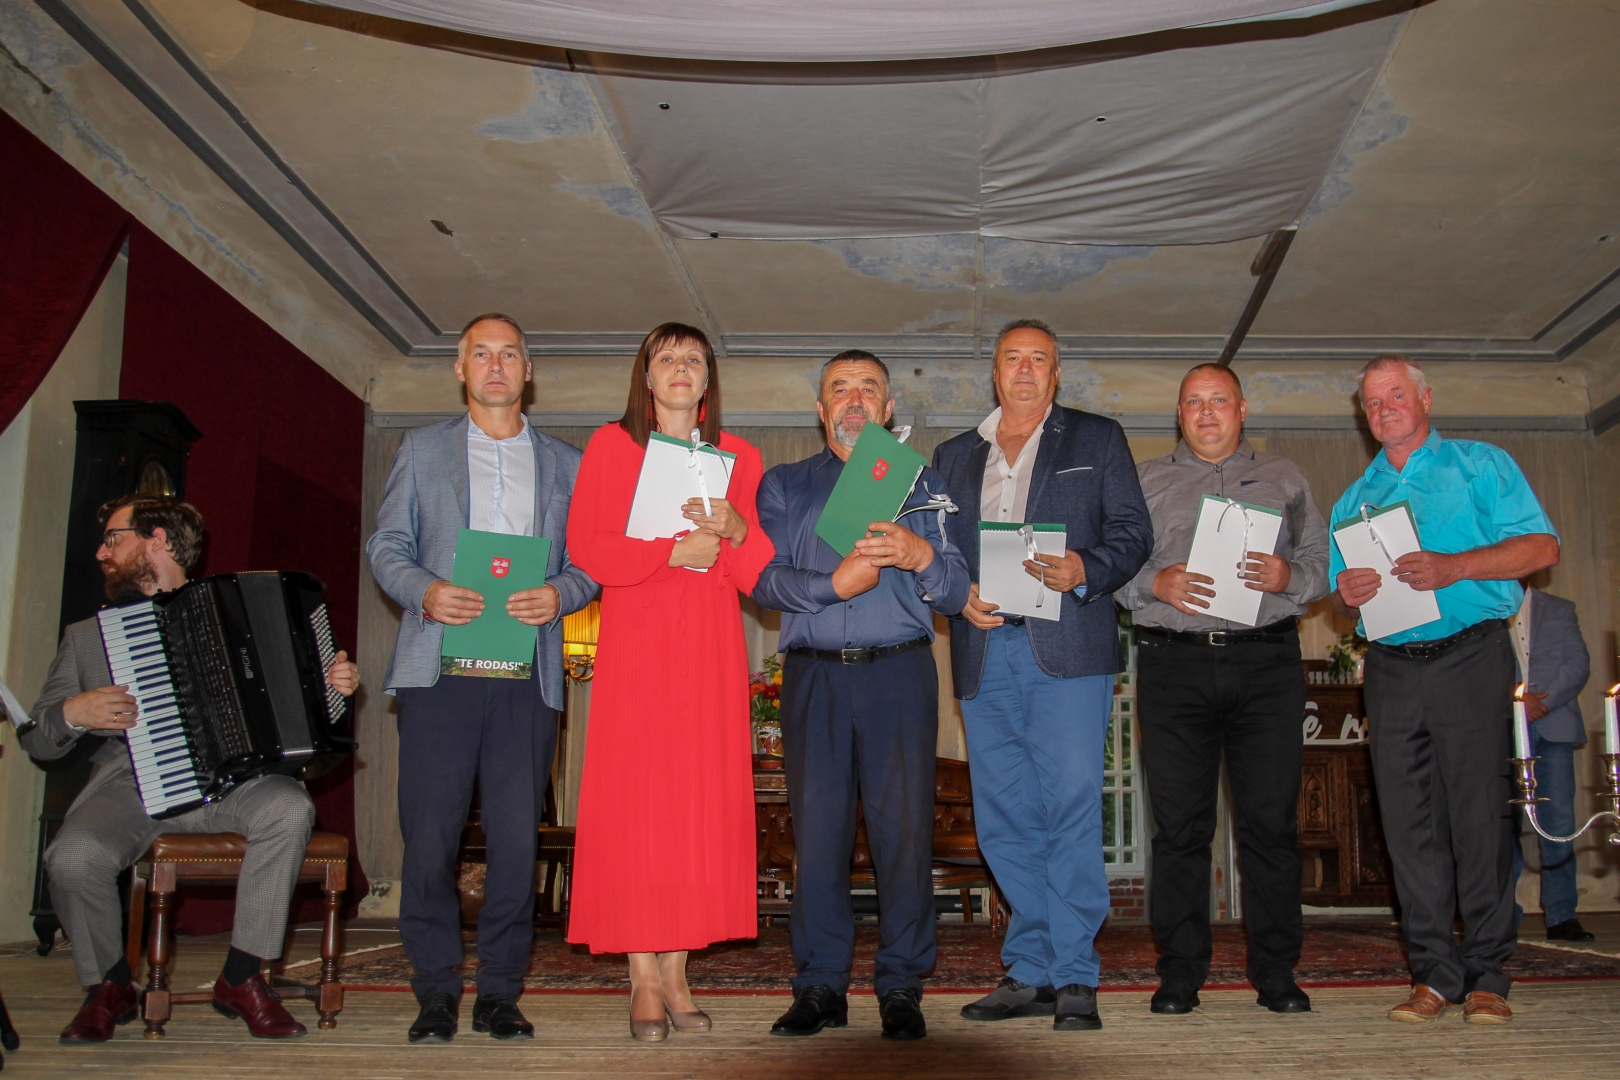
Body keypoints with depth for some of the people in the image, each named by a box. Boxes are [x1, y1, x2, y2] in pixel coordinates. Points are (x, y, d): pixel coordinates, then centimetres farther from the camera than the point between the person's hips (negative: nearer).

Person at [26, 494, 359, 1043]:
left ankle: (241, 976, -16)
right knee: (72, 857, -30)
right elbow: (36, 741, 17)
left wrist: (333, 684, -4)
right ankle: (109, 985, 0)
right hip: (127, 786, 1)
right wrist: (72, 713, -6)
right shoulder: (86, 635, 19)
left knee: (289, 808, -32)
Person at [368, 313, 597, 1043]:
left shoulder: (565, 465, 16)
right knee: (429, 834, -2)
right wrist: (425, 591, -9)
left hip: (527, 673, 1)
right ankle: (436, 992, 12)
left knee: (517, 837, 0)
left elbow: (588, 562, 13)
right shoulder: (422, 450, 15)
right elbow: (386, 545, 10)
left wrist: (559, 594, -9)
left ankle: (499, 991, 12)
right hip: (439, 667, -1)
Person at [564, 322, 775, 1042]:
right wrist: (672, 551, -12)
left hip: (711, 649, 3)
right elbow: (585, 545, -2)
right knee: (634, 801, -6)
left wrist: (735, 529, -10)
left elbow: (761, 571, 10)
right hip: (634, 645, -2)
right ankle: (644, 980, -1)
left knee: (701, 800, -1)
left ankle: (676, 972, 6)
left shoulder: (739, 458, 14)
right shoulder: (611, 446, 8)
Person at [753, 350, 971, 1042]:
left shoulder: (921, 484, 17)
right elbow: (765, 581, 2)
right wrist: (832, 583, -15)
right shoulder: (783, 486, 17)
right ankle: (820, 986, 9)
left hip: (899, 672, 0)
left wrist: (922, 555, -13)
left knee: (904, 825, -4)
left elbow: (955, 594, 8)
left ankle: (901, 987, 7)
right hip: (813, 674, 1)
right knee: (817, 828, -1)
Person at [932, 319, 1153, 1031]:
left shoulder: (1097, 439, 14)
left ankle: (1073, 977, -1)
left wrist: (1085, 569, -14)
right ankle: (1030, 974, 13)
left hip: (1066, 650, -3)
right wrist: (960, 596, -4)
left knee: (1072, 808, -9)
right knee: (1003, 820, 4)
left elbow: (1132, 532, 5)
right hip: (984, 654, 3)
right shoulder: (953, 457, 22)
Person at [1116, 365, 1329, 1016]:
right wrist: (1155, 583, -9)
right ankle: (1180, 971, 6)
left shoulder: (1284, 479, 20)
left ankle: (1276, 972, 9)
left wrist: (1289, 576, -8)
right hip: (1174, 662, 0)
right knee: (1178, 821, -2)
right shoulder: (1146, 481, 18)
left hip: (1266, 660, 1)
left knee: (1271, 818, -2)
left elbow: (1323, 560, 12)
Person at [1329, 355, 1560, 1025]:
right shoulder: (1354, 499, 20)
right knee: (1409, 822, 1)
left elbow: (1541, 547, -4)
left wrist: (1452, 567, -17)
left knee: (1479, 814, -5)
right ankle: (1434, 973, 8)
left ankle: (1486, 975, 4)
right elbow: (1342, 601, 20)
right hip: (1391, 669, 4)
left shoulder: (1480, 466, 8)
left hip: (1468, 654, -4)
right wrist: (1345, 593, -5)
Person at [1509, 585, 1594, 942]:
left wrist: (1544, 702, -8)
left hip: (1553, 725, 1)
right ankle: (1505, 915, -1)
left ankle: (1561, 916, 1)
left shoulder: (1560, 610, 18)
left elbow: (1579, 663, 7)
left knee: (1559, 823, -3)